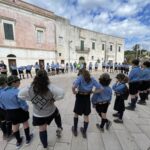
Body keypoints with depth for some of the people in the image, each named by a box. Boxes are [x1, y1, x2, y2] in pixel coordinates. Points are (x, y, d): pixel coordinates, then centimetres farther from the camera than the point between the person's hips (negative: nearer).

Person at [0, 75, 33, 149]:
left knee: (15, 125, 26)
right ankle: (28, 139, 38)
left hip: (9, 112, 6)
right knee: (25, 123, 20)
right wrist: (26, 108, -5)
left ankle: (18, 141, 45)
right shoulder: (17, 91, -28)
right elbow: (23, 104, -25)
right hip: (20, 111, -6)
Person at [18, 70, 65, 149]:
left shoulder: (30, 88, -19)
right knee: (57, 114, 35)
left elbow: (20, 95, -4)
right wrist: (54, 98, -12)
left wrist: (31, 98, 1)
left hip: (38, 115, 2)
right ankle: (59, 128, 35)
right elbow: (61, 93, -28)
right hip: (51, 111, -1)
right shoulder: (50, 87, -27)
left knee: (42, 129, 23)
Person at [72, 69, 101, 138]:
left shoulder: (80, 77, -11)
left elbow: (73, 87, -29)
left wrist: (74, 92, -10)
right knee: (86, 115, 19)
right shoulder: (92, 79, 0)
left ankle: (75, 130, 37)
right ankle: (84, 132, 36)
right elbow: (99, 88, -5)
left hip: (80, 97, -2)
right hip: (87, 98, 3)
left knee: (76, 114, 20)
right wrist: (92, 92, 3)